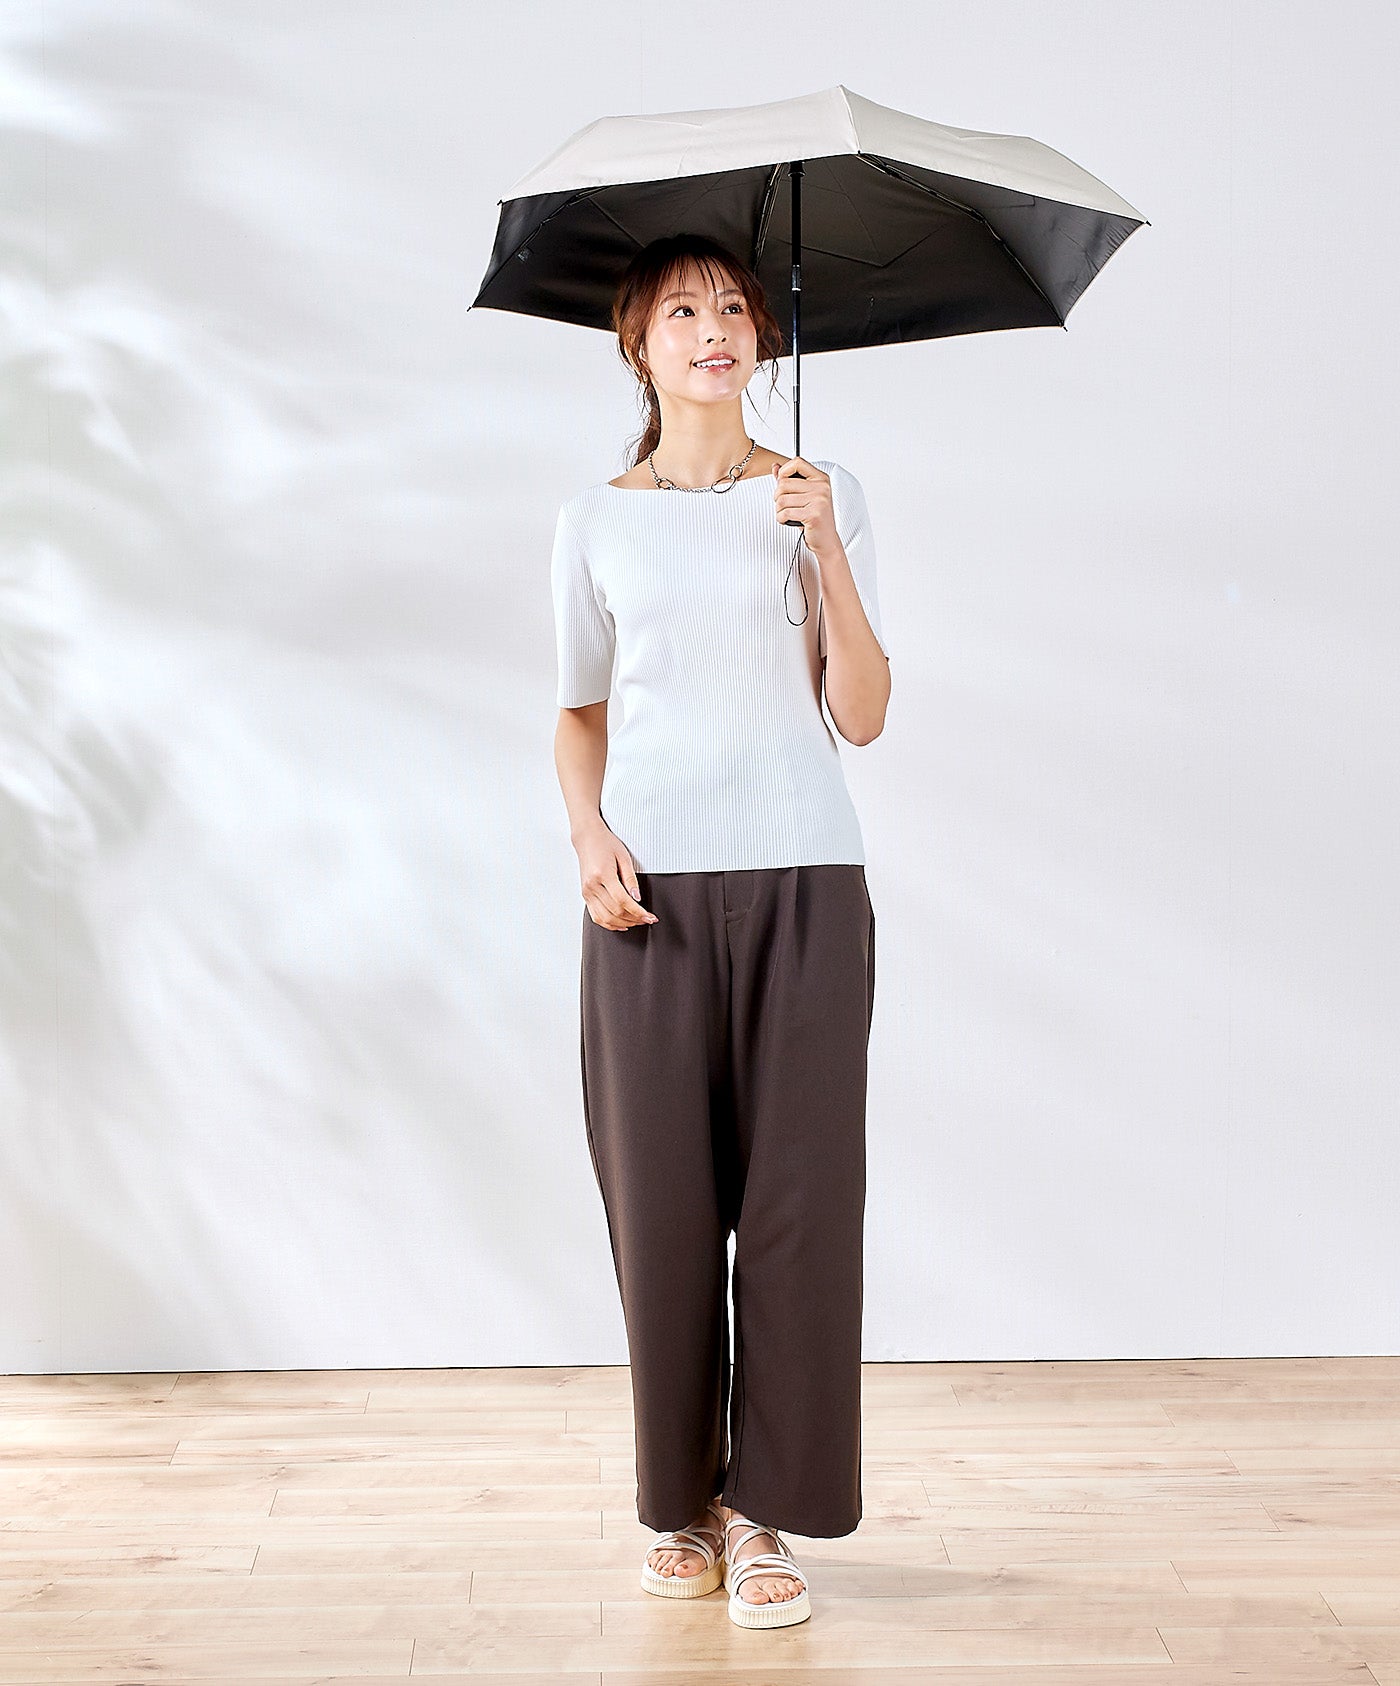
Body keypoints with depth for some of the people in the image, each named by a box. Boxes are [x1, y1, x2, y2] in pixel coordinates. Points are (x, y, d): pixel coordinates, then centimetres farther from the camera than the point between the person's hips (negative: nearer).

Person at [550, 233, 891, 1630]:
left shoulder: (818, 500, 7)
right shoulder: (597, 523, 9)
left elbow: (863, 716, 1)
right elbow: (579, 714, 15)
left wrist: (826, 548, -10)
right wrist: (588, 836, -3)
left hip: (804, 884, 0)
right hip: (651, 891, 1)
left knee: (797, 1191, -3)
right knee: (662, 1198, 2)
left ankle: (765, 1509, 9)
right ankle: (681, 1500, 19)